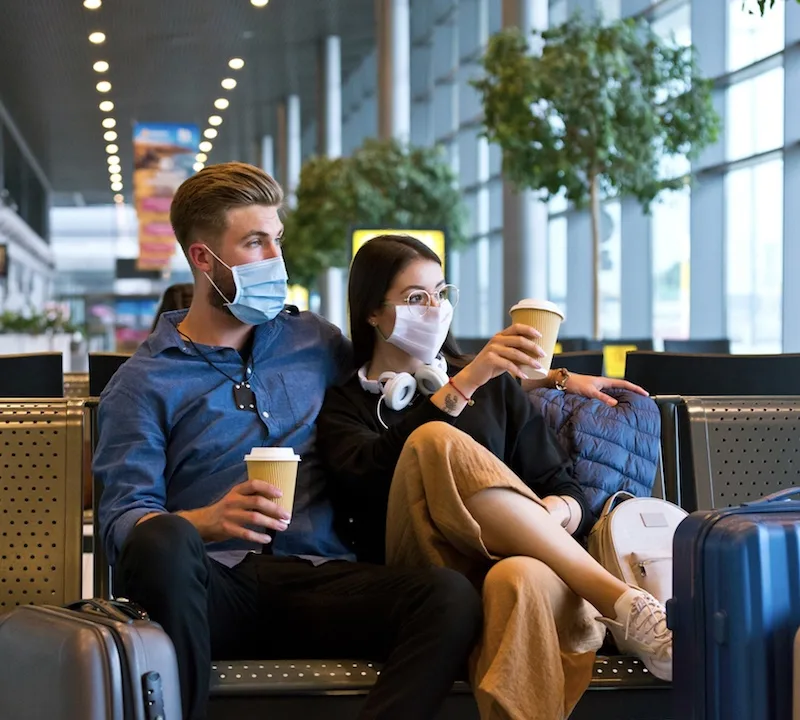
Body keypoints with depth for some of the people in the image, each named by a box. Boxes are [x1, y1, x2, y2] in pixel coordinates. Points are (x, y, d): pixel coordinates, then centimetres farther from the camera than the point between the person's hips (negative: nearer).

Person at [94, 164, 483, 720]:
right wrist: (208, 521, -22)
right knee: (162, 542, -39)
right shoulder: (145, 383, 9)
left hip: (314, 579, 3)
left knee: (452, 597, -28)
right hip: (212, 586, -3)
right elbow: (123, 516, -1)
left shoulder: (314, 341, 22)